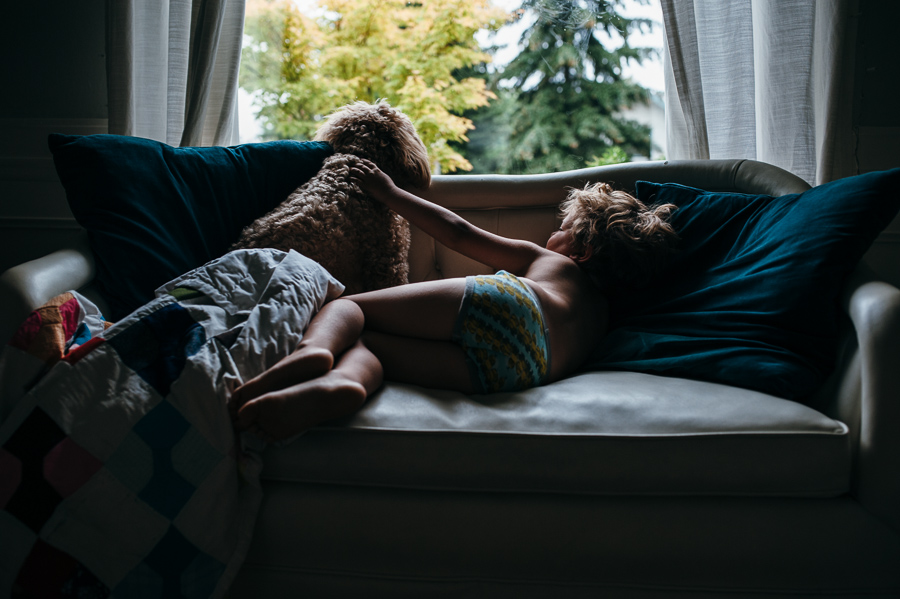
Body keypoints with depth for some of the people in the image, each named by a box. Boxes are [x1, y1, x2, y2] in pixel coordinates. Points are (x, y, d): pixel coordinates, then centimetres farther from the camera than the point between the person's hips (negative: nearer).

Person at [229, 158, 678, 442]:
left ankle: (313, 350, -35)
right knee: (363, 347, 8)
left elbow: (460, 234, 30)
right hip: (526, 369, 4)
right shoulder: (599, 312, 41)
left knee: (346, 306, 5)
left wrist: (390, 193, 40)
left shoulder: (548, 259, 31)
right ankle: (342, 383, -32)